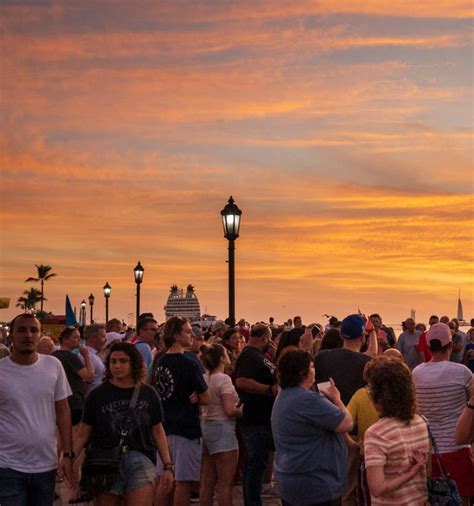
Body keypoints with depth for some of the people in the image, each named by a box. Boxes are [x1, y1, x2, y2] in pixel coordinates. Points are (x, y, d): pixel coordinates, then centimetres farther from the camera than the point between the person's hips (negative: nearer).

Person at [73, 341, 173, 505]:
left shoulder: (148, 394, 5)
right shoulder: (97, 395, 2)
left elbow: (157, 431, 9)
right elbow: (84, 432, 3)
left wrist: (168, 466, 5)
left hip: (140, 461, 0)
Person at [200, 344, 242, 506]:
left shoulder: (205, 378, 7)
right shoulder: (223, 379, -14)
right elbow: (230, 410, -19)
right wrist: (241, 410, -2)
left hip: (206, 426, 8)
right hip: (222, 429, -8)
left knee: (207, 481, 12)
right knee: (225, 483, -2)